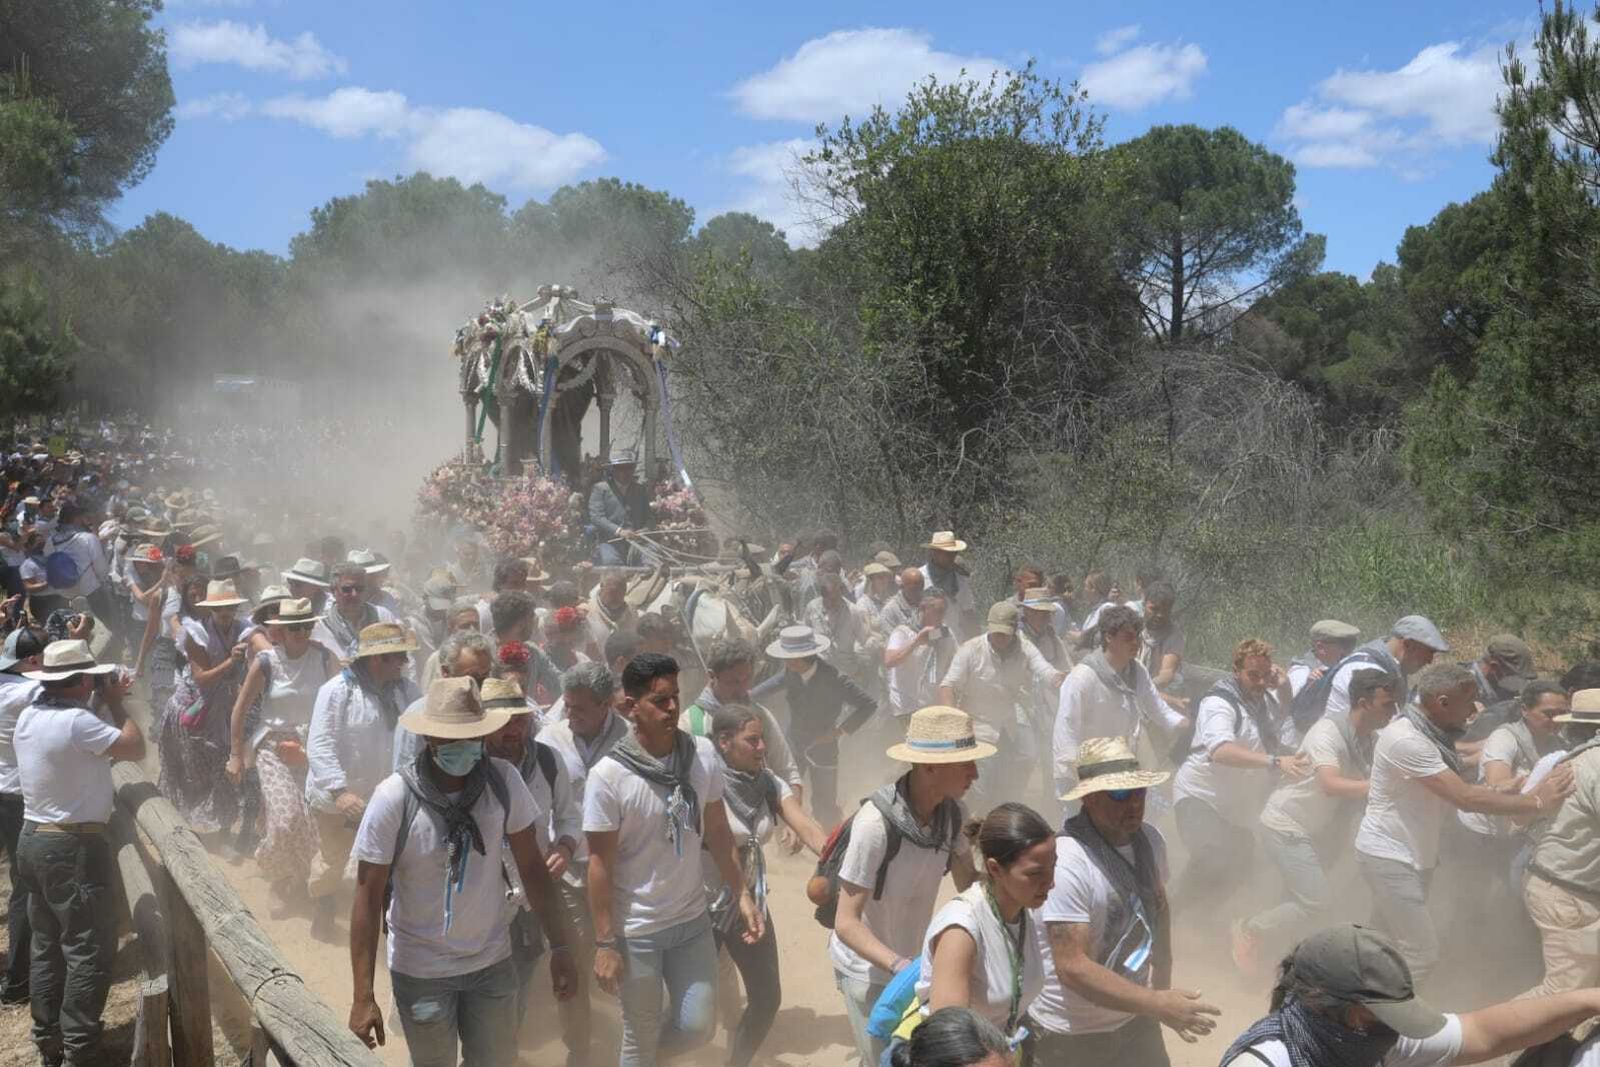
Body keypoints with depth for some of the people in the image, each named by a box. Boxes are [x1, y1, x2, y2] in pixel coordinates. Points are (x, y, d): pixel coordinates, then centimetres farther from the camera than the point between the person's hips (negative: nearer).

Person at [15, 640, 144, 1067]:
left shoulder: (29, 716, 4)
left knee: (46, 944, 17)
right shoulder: (77, 720, -23)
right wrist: (115, 703, -6)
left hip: (33, 840, 9)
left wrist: (105, 704, 10)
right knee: (90, 949, 0)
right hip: (74, 847, -9)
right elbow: (135, 748, -15)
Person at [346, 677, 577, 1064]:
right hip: (421, 971, -2)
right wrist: (363, 997, -16)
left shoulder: (504, 781, -13)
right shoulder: (394, 798, -21)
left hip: (493, 961, 3)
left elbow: (530, 867, -3)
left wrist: (560, 946, -4)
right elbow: (368, 896, -15)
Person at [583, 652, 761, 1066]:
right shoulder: (608, 776, -19)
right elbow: (601, 864, -13)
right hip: (636, 930, -4)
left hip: (693, 920, 4)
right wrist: (605, 943, -10)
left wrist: (743, 894, 4)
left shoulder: (703, 754, -7)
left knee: (696, 1027, 9)